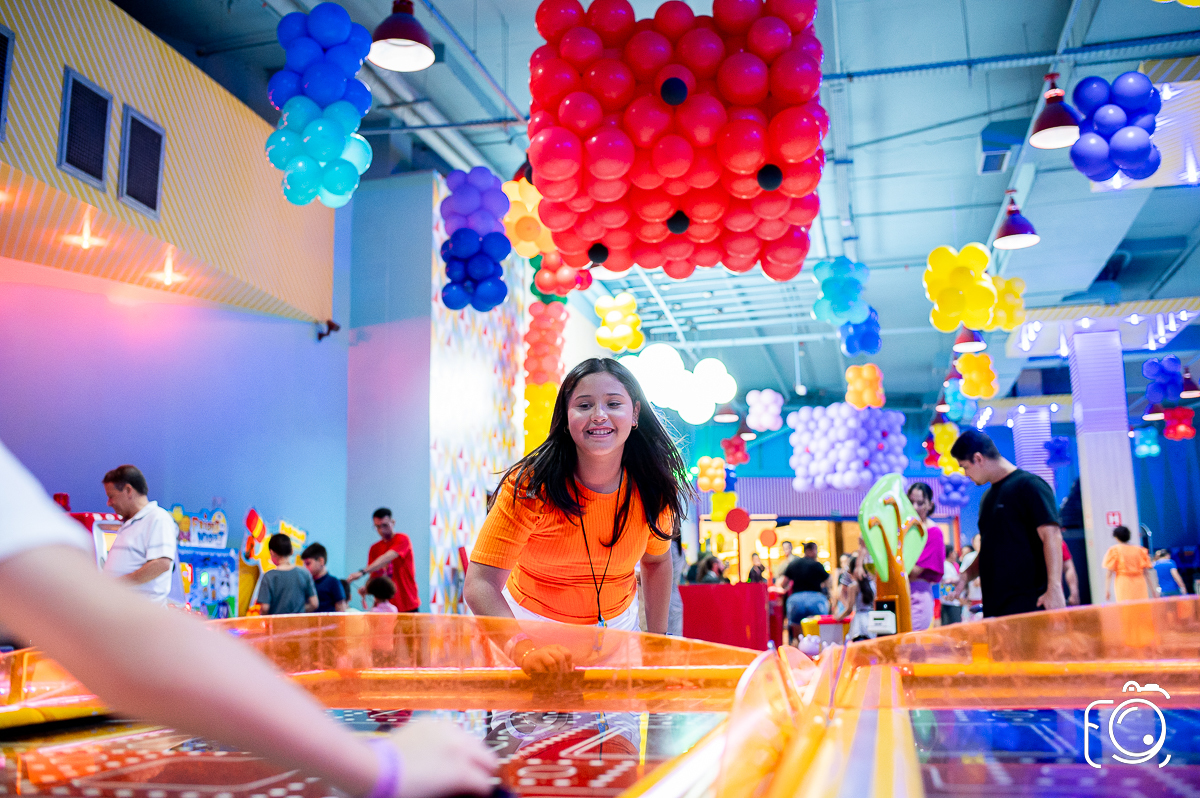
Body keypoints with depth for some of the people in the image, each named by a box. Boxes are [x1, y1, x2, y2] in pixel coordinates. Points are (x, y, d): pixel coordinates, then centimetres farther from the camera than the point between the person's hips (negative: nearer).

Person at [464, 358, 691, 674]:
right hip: (531, 622, -3)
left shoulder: (653, 488, -16)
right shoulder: (530, 485, -27)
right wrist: (524, 648, -49)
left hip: (617, 623, 3)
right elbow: (481, 583, -33)